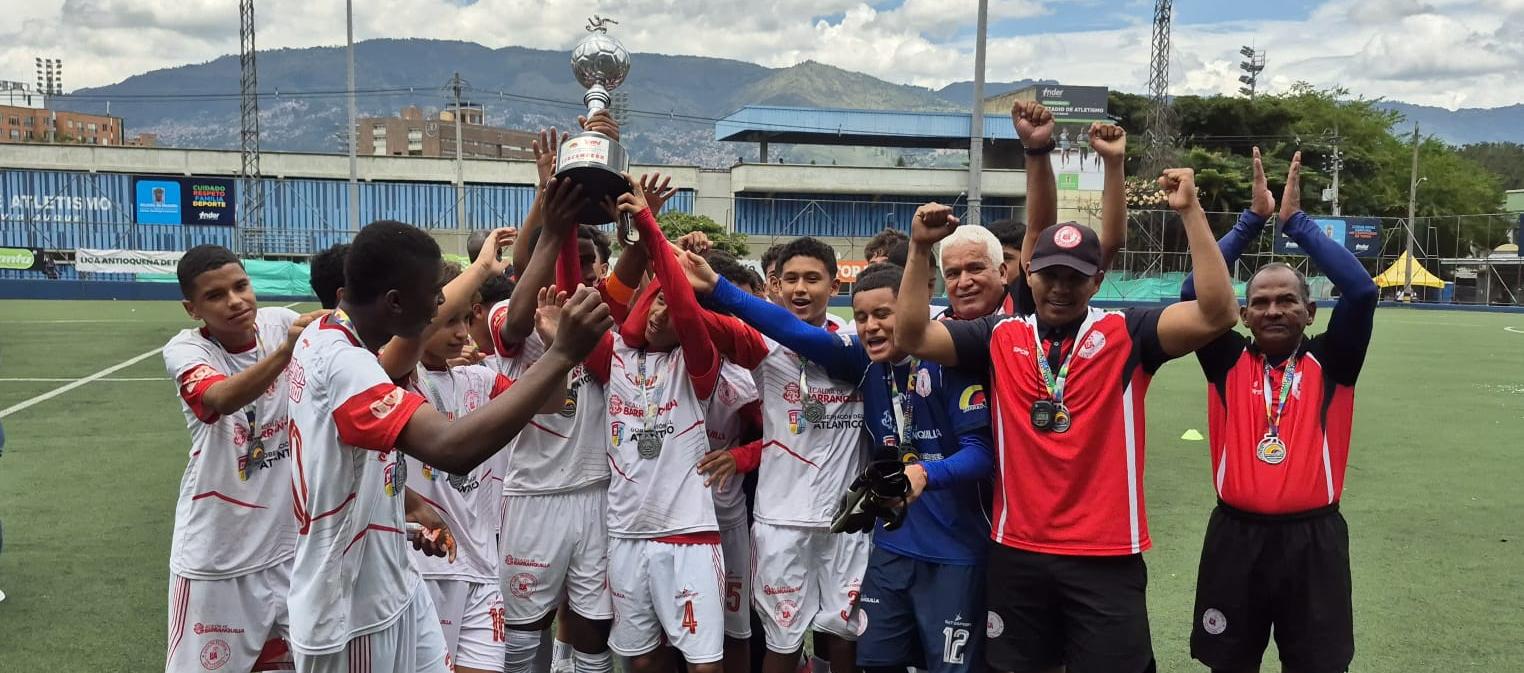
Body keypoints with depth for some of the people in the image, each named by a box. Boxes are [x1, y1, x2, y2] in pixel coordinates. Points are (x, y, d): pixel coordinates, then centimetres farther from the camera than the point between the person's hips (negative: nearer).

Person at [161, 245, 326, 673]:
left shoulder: (280, 323, -3)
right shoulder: (184, 350, -12)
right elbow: (221, 399, -34)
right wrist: (286, 350, -49)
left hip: (291, 538, 3)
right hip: (218, 553, -3)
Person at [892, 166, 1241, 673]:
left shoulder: (1126, 334, -3)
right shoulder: (1000, 338, 3)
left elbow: (1216, 315, -15)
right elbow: (912, 337, -1)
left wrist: (1191, 211, -21)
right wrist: (920, 249, -11)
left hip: (1106, 557, -2)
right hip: (1017, 554, 2)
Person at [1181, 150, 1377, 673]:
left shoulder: (1330, 363, 1)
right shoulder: (1228, 361, 2)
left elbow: (1361, 292, -14)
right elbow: (1194, 294, -11)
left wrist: (1296, 221, -11)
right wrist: (1253, 218, -10)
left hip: (1313, 539, 0)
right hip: (1236, 537, 1)